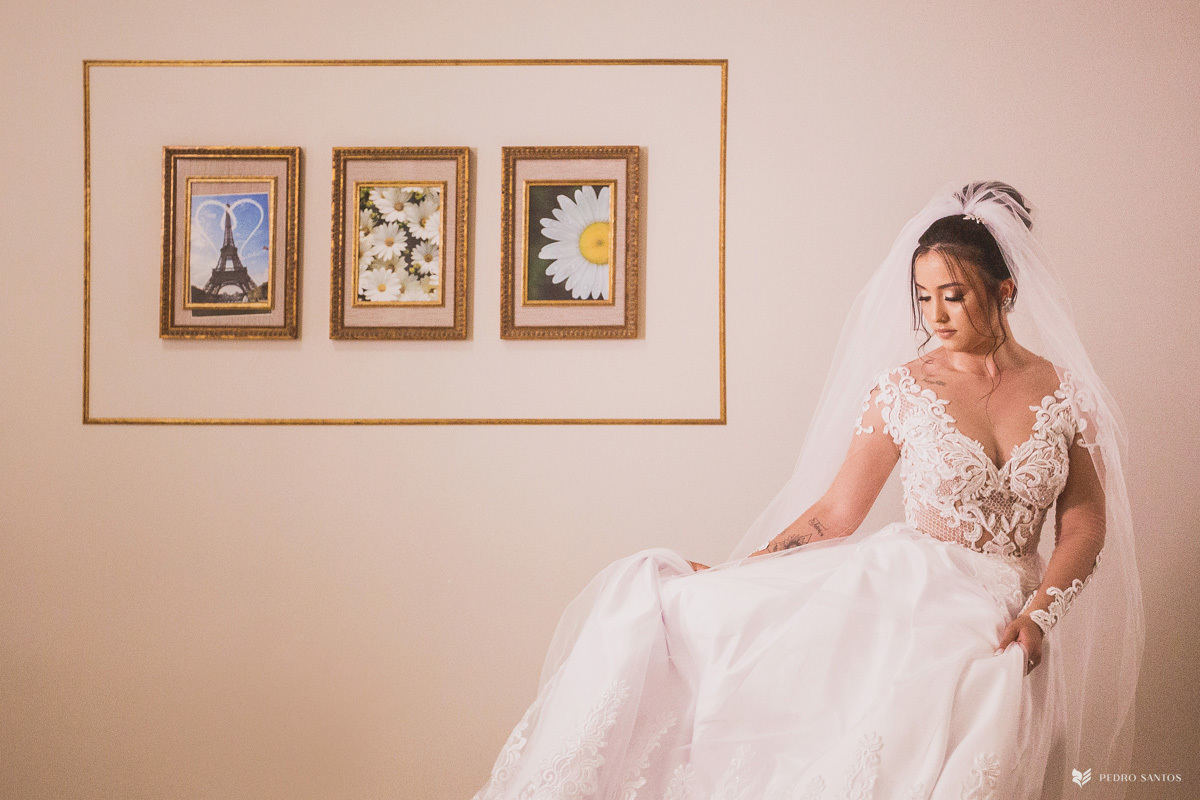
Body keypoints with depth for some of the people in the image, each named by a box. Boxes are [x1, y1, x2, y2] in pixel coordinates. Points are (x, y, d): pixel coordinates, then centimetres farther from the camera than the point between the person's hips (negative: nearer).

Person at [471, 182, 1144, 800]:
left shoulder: (1065, 392, 3)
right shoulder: (902, 389, 2)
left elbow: (1085, 524, 4)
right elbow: (834, 513, 5)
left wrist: (1039, 613, -12)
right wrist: (732, 572, 0)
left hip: (1001, 614, -1)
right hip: (899, 584, 1)